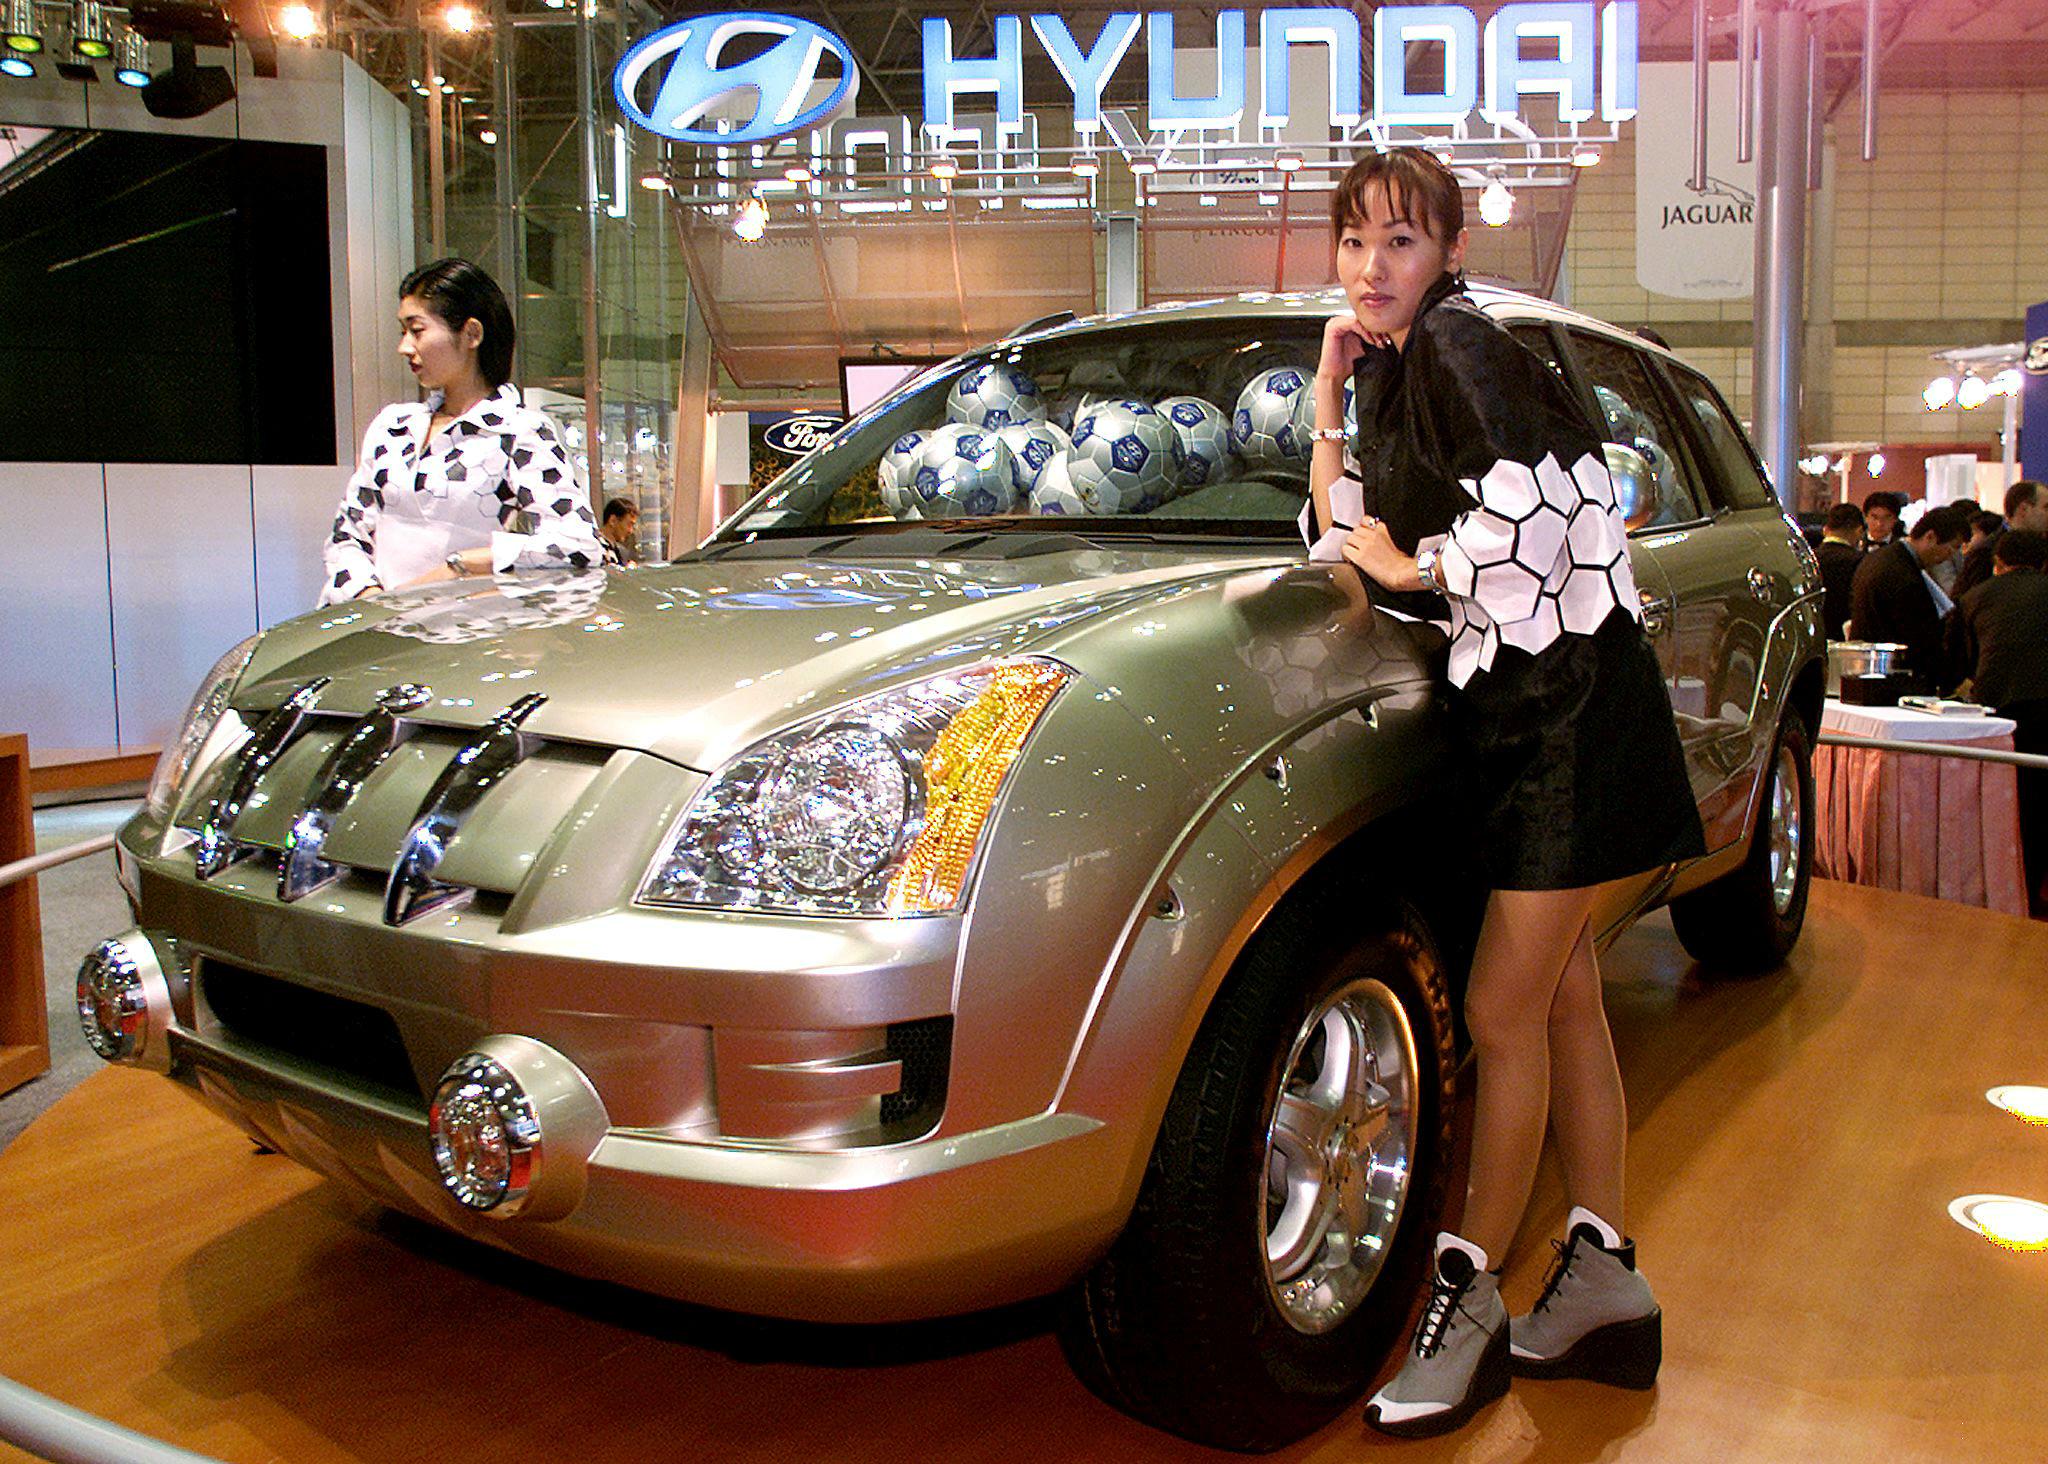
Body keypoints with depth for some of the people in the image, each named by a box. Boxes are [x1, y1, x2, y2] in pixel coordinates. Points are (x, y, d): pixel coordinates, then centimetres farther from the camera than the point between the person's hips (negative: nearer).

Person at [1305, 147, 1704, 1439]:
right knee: (1561, 995, 13)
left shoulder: (1460, 345, -12)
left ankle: (1472, 1297, 9)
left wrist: (1413, 569, -8)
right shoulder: (1399, 366, 14)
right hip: (1512, 702, 9)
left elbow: (1536, 517, -23)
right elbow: (1349, 533, 14)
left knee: (1503, 1011, -5)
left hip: (1573, 698, -9)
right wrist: (1330, 396, 8)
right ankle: (1605, 1282, 24)